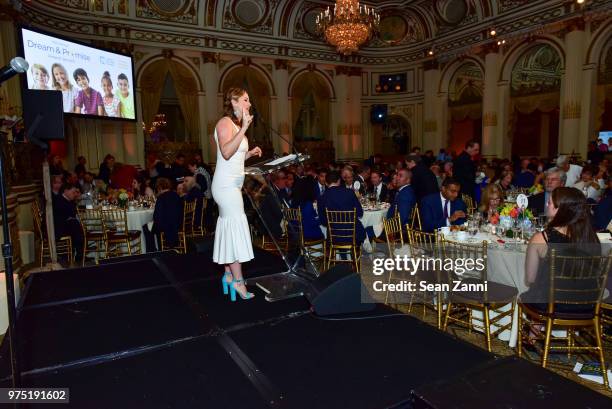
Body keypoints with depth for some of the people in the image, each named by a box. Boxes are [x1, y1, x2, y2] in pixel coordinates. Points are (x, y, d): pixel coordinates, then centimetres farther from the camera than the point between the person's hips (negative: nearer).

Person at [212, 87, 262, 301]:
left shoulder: (235, 124, 20)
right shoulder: (225, 123, -10)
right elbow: (226, 152, -27)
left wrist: (249, 153, 12)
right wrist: (244, 128, -27)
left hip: (232, 185, 10)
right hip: (226, 185, -10)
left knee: (229, 227, 11)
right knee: (236, 227, -9)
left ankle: (228, 275, 18)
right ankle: (238, 280, -3)